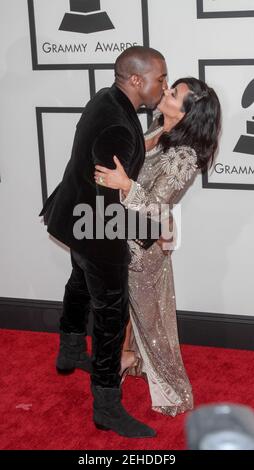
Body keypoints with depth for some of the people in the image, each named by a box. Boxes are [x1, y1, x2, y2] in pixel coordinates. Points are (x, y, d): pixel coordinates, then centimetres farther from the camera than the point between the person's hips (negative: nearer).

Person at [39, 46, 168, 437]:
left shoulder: (107, 98, -5)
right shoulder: (118, 129, -34)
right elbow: (110, 203, -32)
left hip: (78, 217, 10)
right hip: (97, 229, -10)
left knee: (81, 284, 29)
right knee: (112, 312, -1)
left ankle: (70, 354, 52)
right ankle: (107, 406, 9)